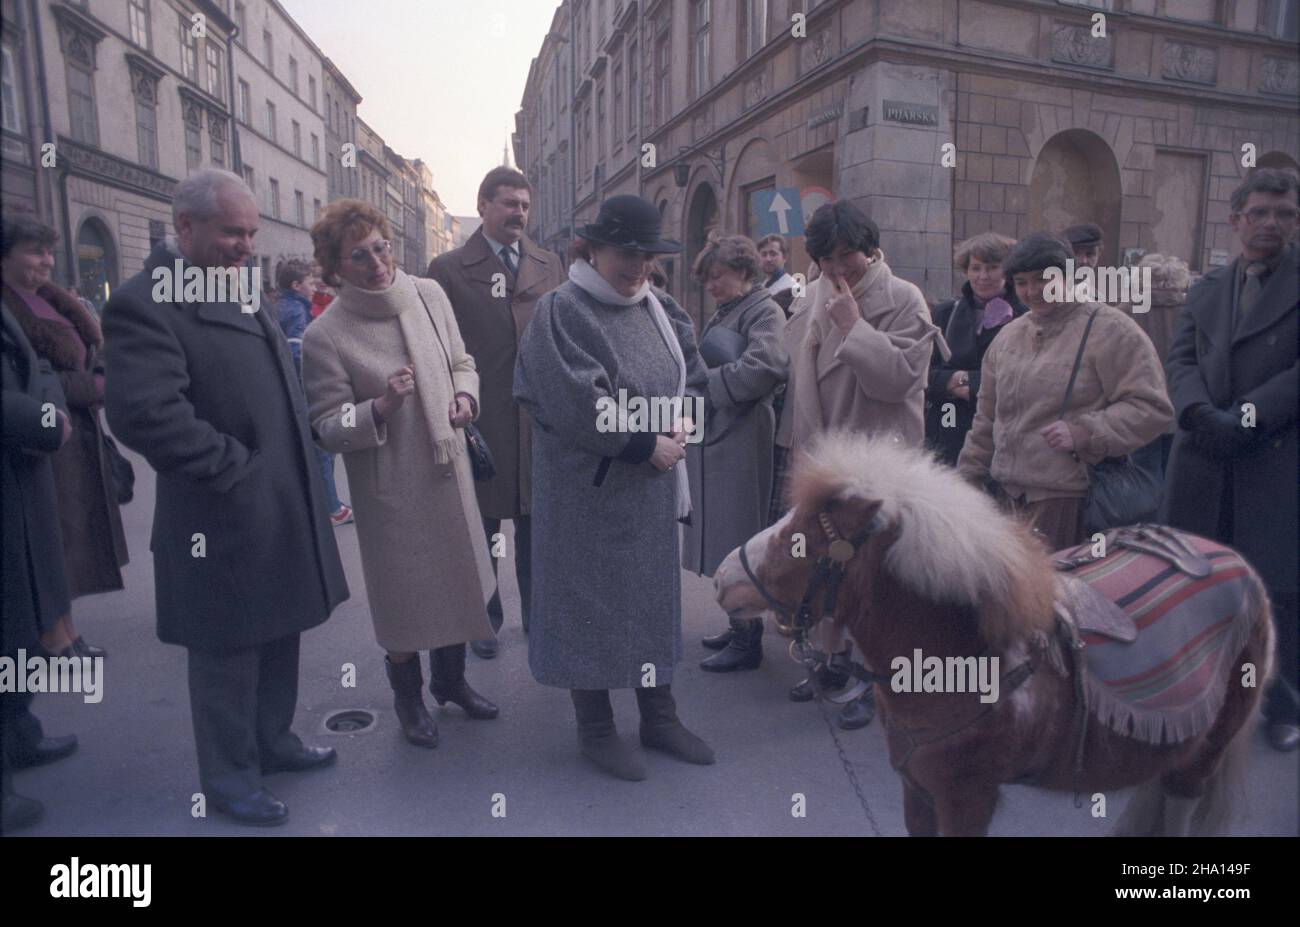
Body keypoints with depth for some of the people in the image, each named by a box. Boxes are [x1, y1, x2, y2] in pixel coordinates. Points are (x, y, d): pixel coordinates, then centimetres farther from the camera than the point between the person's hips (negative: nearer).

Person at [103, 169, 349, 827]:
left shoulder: (242, 294, 13)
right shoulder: (145, 303, -16)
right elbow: (144, 413, -28)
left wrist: (296, 471, 13)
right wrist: (233, 471, -21)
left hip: (282, 509, 8)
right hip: (226, 518, -8)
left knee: (279, 637, 20)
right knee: (228, 656, 8)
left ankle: (272, 741, 40)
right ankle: (228, 777, 27)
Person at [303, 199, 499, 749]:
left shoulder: (429, 295, -2)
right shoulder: (325, 337, -15)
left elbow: (461, 361, 12)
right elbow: (328, 430, -12)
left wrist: (465, 396, -9)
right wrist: (381, 407, -29)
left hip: (450, 468, 5)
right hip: (389, 487, -5)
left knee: (458, 580, 18)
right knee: (403, 595, 10)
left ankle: (450, 679, 43)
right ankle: (408, 697, 37)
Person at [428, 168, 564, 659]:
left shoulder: (549, 265, 8)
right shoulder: (449, 269, -2)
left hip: (540, 416, 3)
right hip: (481, 419, -3)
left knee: (534, 523, 13)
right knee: (481, 526, 10)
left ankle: (535, 611, 30)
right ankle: (484, 618, 27)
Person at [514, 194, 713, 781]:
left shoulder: (658, 309, 9)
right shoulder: (562, 312, -13)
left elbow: (692, 375, 15)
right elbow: (577, 405, -22)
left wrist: (678, 422, -5)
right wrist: (646, 445, -16)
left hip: (653, 488, 7)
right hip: (590, 489, -7)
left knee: (655, 594, 14)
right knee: (592, 600, 5)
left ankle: (659, 717, 30)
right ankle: (596, 730, 23)